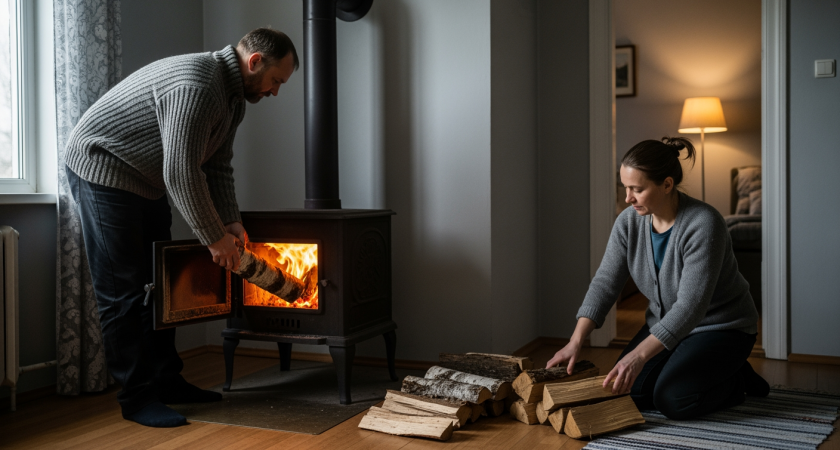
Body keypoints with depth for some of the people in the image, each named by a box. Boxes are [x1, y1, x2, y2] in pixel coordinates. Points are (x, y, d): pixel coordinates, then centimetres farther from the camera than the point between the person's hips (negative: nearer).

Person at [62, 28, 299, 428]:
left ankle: (166, 380, 18)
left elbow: (217, 166, 8)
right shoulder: (195, 87, -30)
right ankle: (137, 397, 0)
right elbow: (182, 174, -31)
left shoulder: (234, 96, 4)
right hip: (101, 168, -10)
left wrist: (230, 222, -4)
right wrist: (215, 238, -22)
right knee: (123, 293, -8)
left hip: (147, 182, 10)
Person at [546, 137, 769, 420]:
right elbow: (605, 283, -10)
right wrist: (575, 342, -22)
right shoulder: (629, 221, -10)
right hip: (666, 324, 6)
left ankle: (738, 381, 5)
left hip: (720, 326, -6)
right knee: (624, 392, -11)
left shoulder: (703, 225, -30)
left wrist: (638, 355, -43)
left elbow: (691, 306, -35)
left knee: (672, 399, -24)